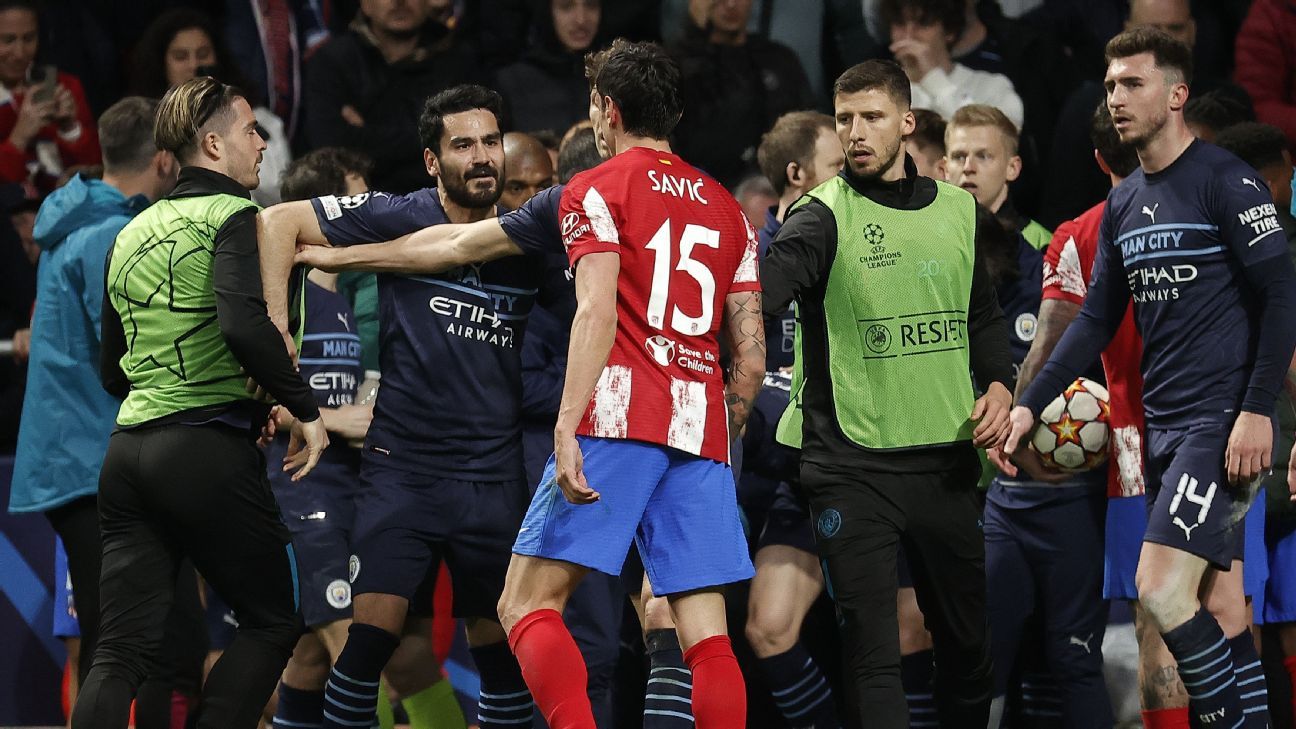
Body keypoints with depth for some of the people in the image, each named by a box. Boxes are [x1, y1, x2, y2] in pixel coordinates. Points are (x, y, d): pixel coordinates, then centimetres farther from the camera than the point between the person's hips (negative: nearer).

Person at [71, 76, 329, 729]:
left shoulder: (132, 233, 17)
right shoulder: (232, 217, -6)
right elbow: (244, 326, -24)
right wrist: (304, 408, -13)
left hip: (128, 448, 7)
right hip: (208, 451, -7)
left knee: (120, 653, 1)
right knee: (272, 621, 9)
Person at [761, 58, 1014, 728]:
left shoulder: (955, 209, 10)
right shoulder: (826, 214, -7)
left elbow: (983, 316, 22)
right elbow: (769, 281, -27)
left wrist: (998, 385, 4)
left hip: (946, 460, 5)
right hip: (852, 465, -5)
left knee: (967, 641, 14)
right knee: (873, 652, -9)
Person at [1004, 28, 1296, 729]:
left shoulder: (1226, 182, -9)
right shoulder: (1123, 203, 14)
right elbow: (1097, 320, 19)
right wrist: (1029, 404, 12)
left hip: (1223, 423, -8)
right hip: (1165, 426, 8)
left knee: (1160, 589, -17)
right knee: (1217, 606, 7)